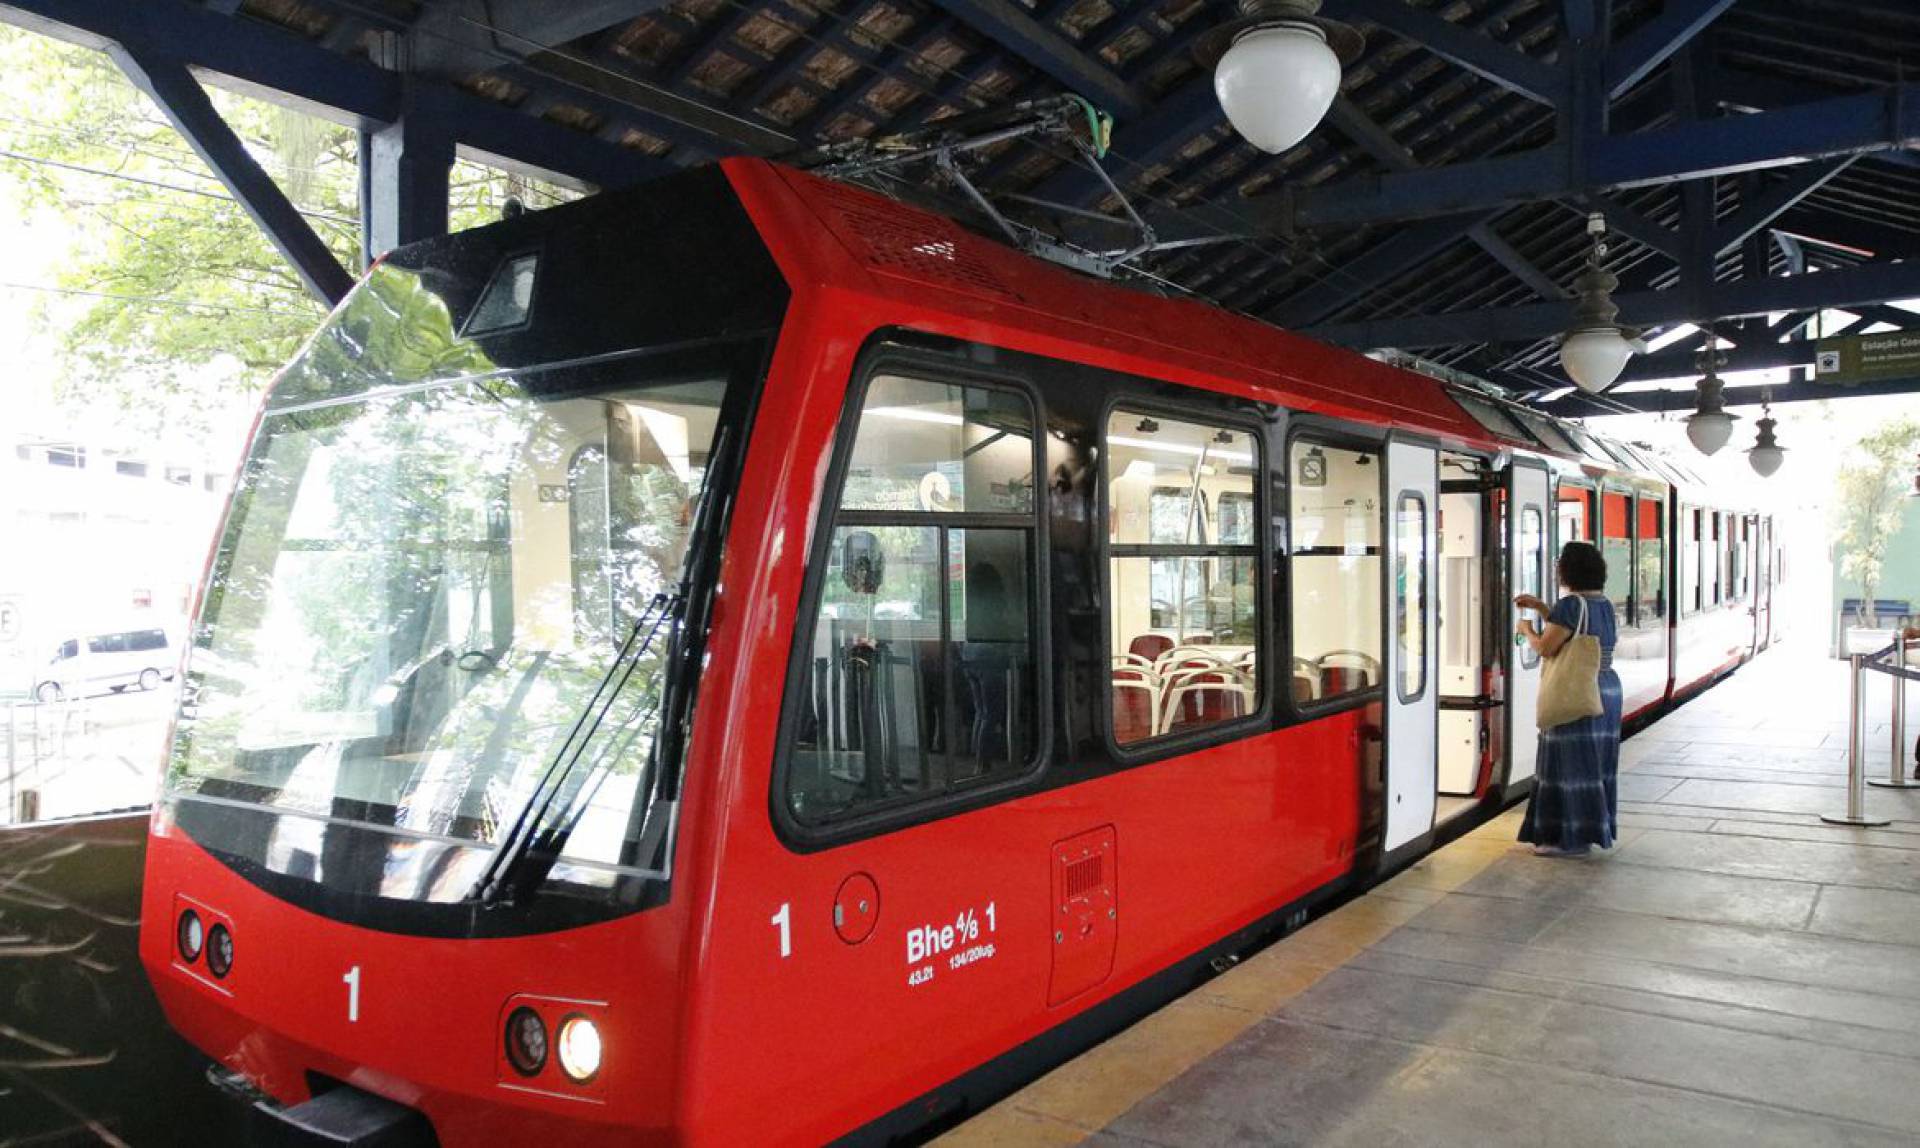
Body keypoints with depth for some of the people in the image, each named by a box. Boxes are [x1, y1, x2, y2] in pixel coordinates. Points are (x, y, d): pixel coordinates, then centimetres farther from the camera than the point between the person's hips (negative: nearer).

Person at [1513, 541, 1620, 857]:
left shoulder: (1571, 604, -18)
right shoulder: (1603, 603, 10)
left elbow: (1545, 647, -21)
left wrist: (1527, 629, -1)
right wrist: (1541, 607, 22)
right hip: (1606, 690, 9)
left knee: (1571, 763, -2)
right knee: (1593, 762, 15)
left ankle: (1574, 839, 2)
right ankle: (1593, 829, 24)